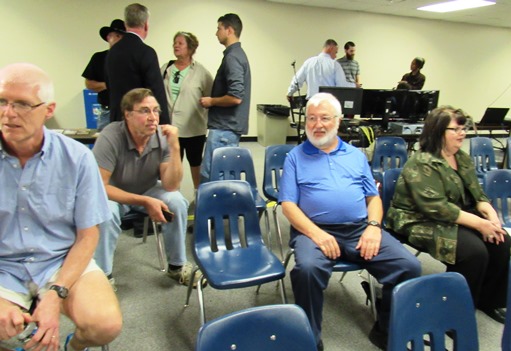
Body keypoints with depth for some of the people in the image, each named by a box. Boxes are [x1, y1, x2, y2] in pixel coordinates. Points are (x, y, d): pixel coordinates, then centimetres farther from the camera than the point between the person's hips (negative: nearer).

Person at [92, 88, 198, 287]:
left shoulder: (162, 137, -19)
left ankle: (177, 265, -1)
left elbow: (171, 186, -22)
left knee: (177, 202, -23)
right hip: (114, 195, -2)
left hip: (148, 190, 3)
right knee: (107, 212, -34)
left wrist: (174, 147, -33)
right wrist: (144, 201, -29)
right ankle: (103, 275, -9)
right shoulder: (111, 137, -28)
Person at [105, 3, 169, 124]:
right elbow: (157, 91, -15)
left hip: (117, 118, 7)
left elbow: (109, 86, 17)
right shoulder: (146, 52, -13)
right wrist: (165, 125, -11)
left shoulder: (112, 51, 9)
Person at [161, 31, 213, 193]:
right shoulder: (165, 69, 6)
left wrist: (208, 121, -5)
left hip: (193, 128, -3)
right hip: (170, 126, 3)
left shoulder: (201, 72, -6)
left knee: (195, 162, 13)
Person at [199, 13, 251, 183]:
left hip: (224, 128, -10)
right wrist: (213, 99, 13)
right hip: (228, 125, 10)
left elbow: (235, 97, -24)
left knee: (209, 175, -5)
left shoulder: (232, 57, -16)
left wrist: (211, 101, -11)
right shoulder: (237, 54, 16)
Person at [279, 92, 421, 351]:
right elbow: (288, 204, -1)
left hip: (360, 229, 4)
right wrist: (316, 234, -17)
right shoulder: (295, 157, 8)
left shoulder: (356, 155, 19)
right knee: (307, 268, -34)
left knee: (409, 266, -14)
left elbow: (373, 197, 16)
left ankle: (386, 330, 9)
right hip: (314, 230, -3)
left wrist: (373, 226, -5)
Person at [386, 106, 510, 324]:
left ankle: (488, 300, 12)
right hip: (421, 223, -8)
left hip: (457, 219, 9)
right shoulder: (422, 163, -17)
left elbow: (477, 194, 15)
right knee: (474, 251, -26)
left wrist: (490, 214, -6)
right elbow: (436, 208, -24)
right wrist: (478, 223, -22)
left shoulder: (463, 159, 11)